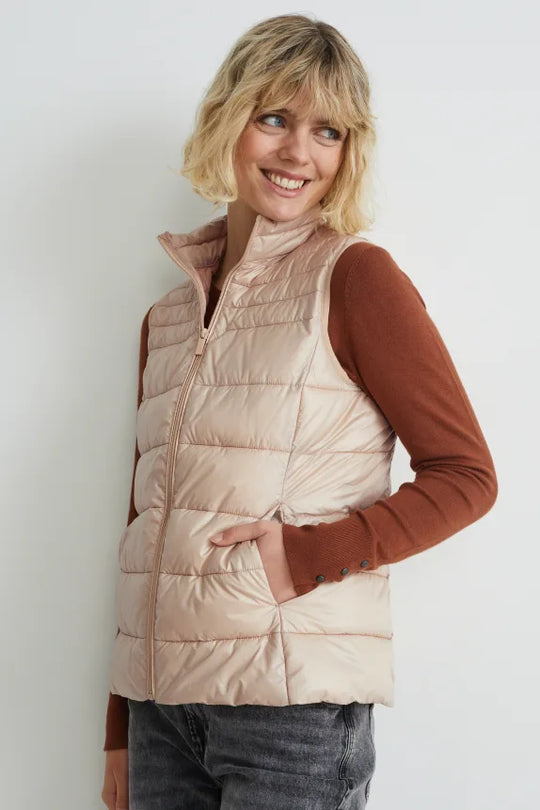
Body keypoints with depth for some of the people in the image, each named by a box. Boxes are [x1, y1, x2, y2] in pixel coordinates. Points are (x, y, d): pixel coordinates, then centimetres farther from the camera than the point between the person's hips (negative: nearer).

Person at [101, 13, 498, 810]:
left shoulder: (354, 276, -5)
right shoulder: (168, 318, 11)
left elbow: (465, 475, -6)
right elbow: (152, 526, 14)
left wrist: (306, 555, -17)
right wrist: (121, 731, 15)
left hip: (294, 712, -5)